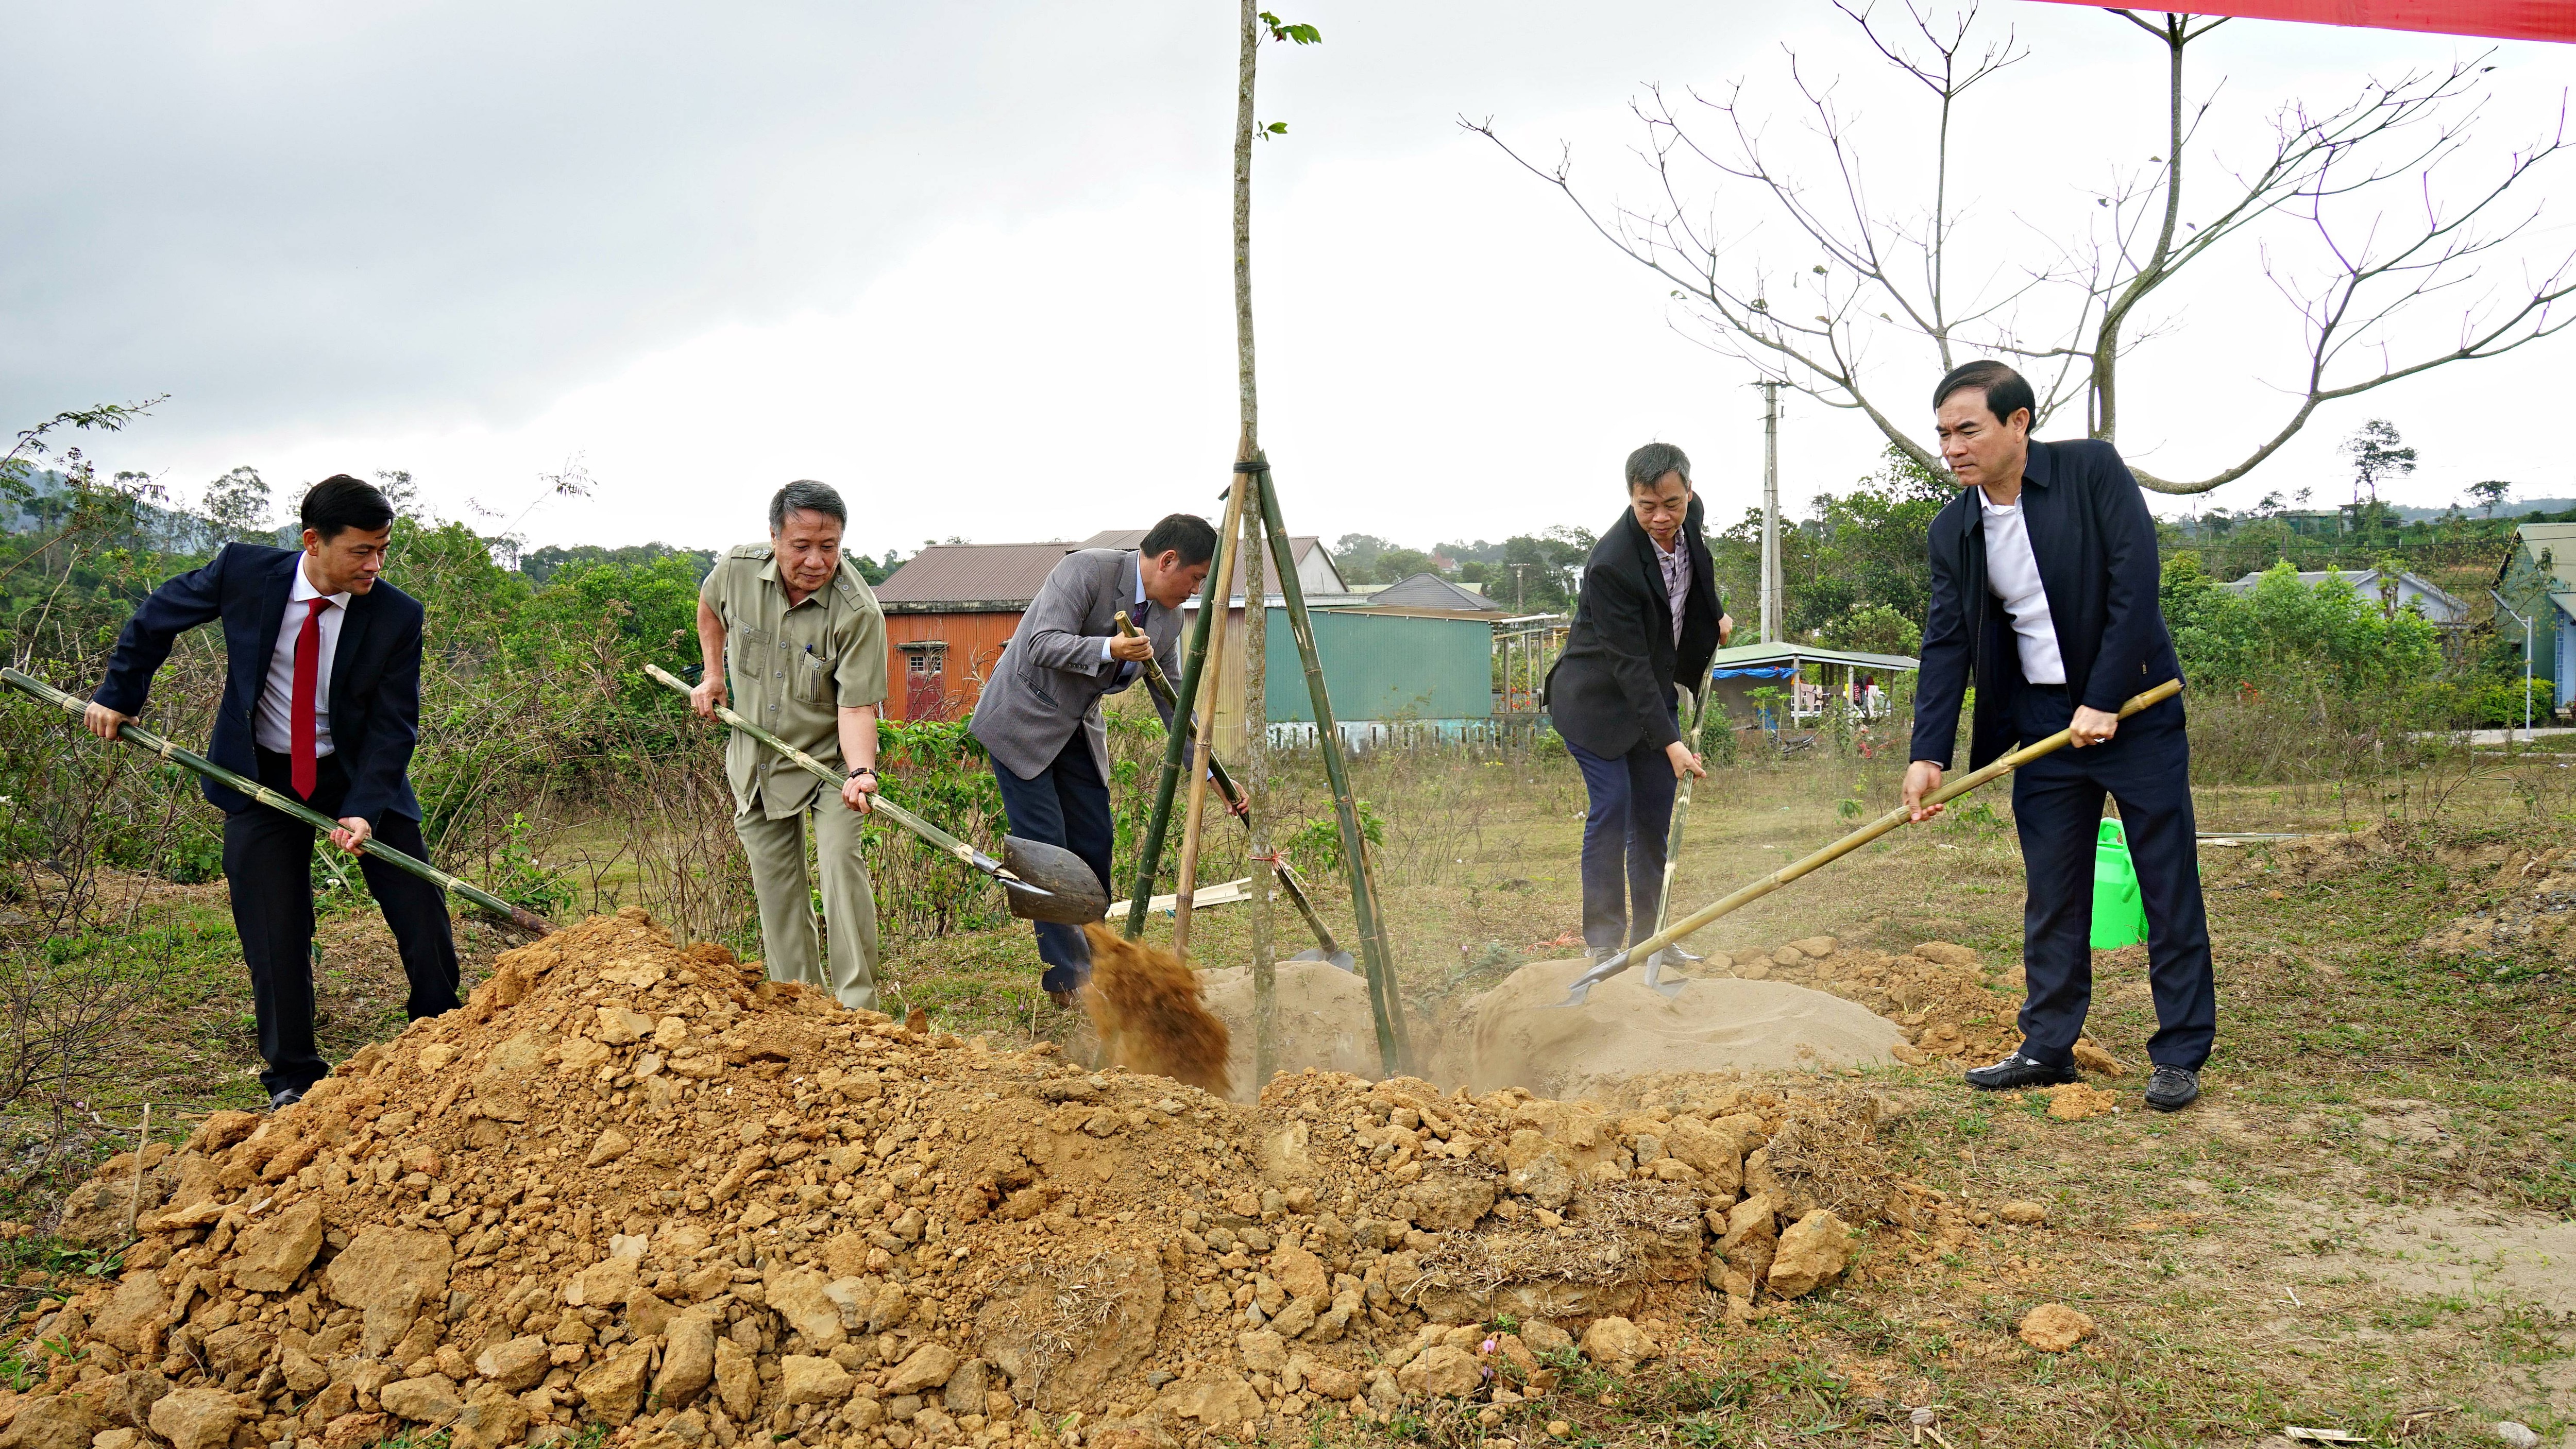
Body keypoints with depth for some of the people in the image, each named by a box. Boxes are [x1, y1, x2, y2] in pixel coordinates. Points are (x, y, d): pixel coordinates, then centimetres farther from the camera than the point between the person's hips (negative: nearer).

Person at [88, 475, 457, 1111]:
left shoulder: (397, 617, -17)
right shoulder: (245, 572, -16)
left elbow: (394, 726, -15)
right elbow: (157, 617, 4)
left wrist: (364, 809, -26)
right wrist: (119, 694, 4)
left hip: (361, 773, 0)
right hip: (261, 774, 0)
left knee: (422, 913, 0)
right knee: (275, 933, 0)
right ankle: (293, 1079, 16)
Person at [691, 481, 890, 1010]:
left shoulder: (858, 613, -26)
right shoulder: (737, 569, -13)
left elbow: (856, 707, -28)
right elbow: (709, 606, 14)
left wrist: (862, 773, -44)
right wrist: (713, 675, 9)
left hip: (828, 755, -4)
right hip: (755, 757, 4)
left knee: (840, 858, -22)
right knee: (775, 886, 8)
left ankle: (857, 1006, -17)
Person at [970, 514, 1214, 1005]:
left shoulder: (1169, 618, 1)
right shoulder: (1087, 569, -21)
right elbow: (1044, 645, -27)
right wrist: (1109, 649, -41)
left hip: (1079, 728, 8)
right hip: (1022, 721, -7)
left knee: (1095, 844, 4)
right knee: (1046, 847, -10)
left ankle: (1091, 962, 17)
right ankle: (1066, 979, -6)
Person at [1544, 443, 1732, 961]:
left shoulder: (1690, 516, -9)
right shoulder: (1611, 564, -31)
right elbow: (1629, 664, -30)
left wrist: (1716, 616, 9)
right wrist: (1669, 743, -32)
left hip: (1656, 689, 7)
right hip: (1599, 699, -7)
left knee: (1655, 815, 8)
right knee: (1611, 808, -11)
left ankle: (1648, 935, 17)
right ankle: (1602, 941, -1)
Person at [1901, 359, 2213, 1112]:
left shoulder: (2092, 470, -10)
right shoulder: (1953, 529, 2)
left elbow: (2134, 584, -16)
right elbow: (1946, 643, 1)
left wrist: (2104, 701, -18)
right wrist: (1927, 754, -9)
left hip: (2134, 705, -4)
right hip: (2044, 718, 4)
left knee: (2168, 882, 1)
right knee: (2051, 894, 7)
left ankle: (2180, 1055, 9)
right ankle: (2048, 1048, 15)